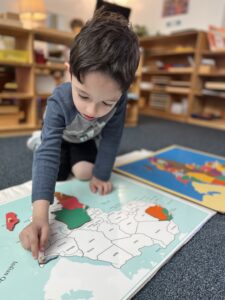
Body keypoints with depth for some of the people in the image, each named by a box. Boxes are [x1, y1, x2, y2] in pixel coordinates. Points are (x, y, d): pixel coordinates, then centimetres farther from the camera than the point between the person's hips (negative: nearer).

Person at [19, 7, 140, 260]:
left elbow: (111, 138, -27)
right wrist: (40, 216, -60)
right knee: (58, 174, -2)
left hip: (86, 139, 2)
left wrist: (100, 175, -22)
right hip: (59, 137, -1)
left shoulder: (118, 100, -39)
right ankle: (37, 140, 26)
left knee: (84, 173, -9)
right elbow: (48, 154, -52)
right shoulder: (60, 101, -45)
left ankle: (75, 158, 26)